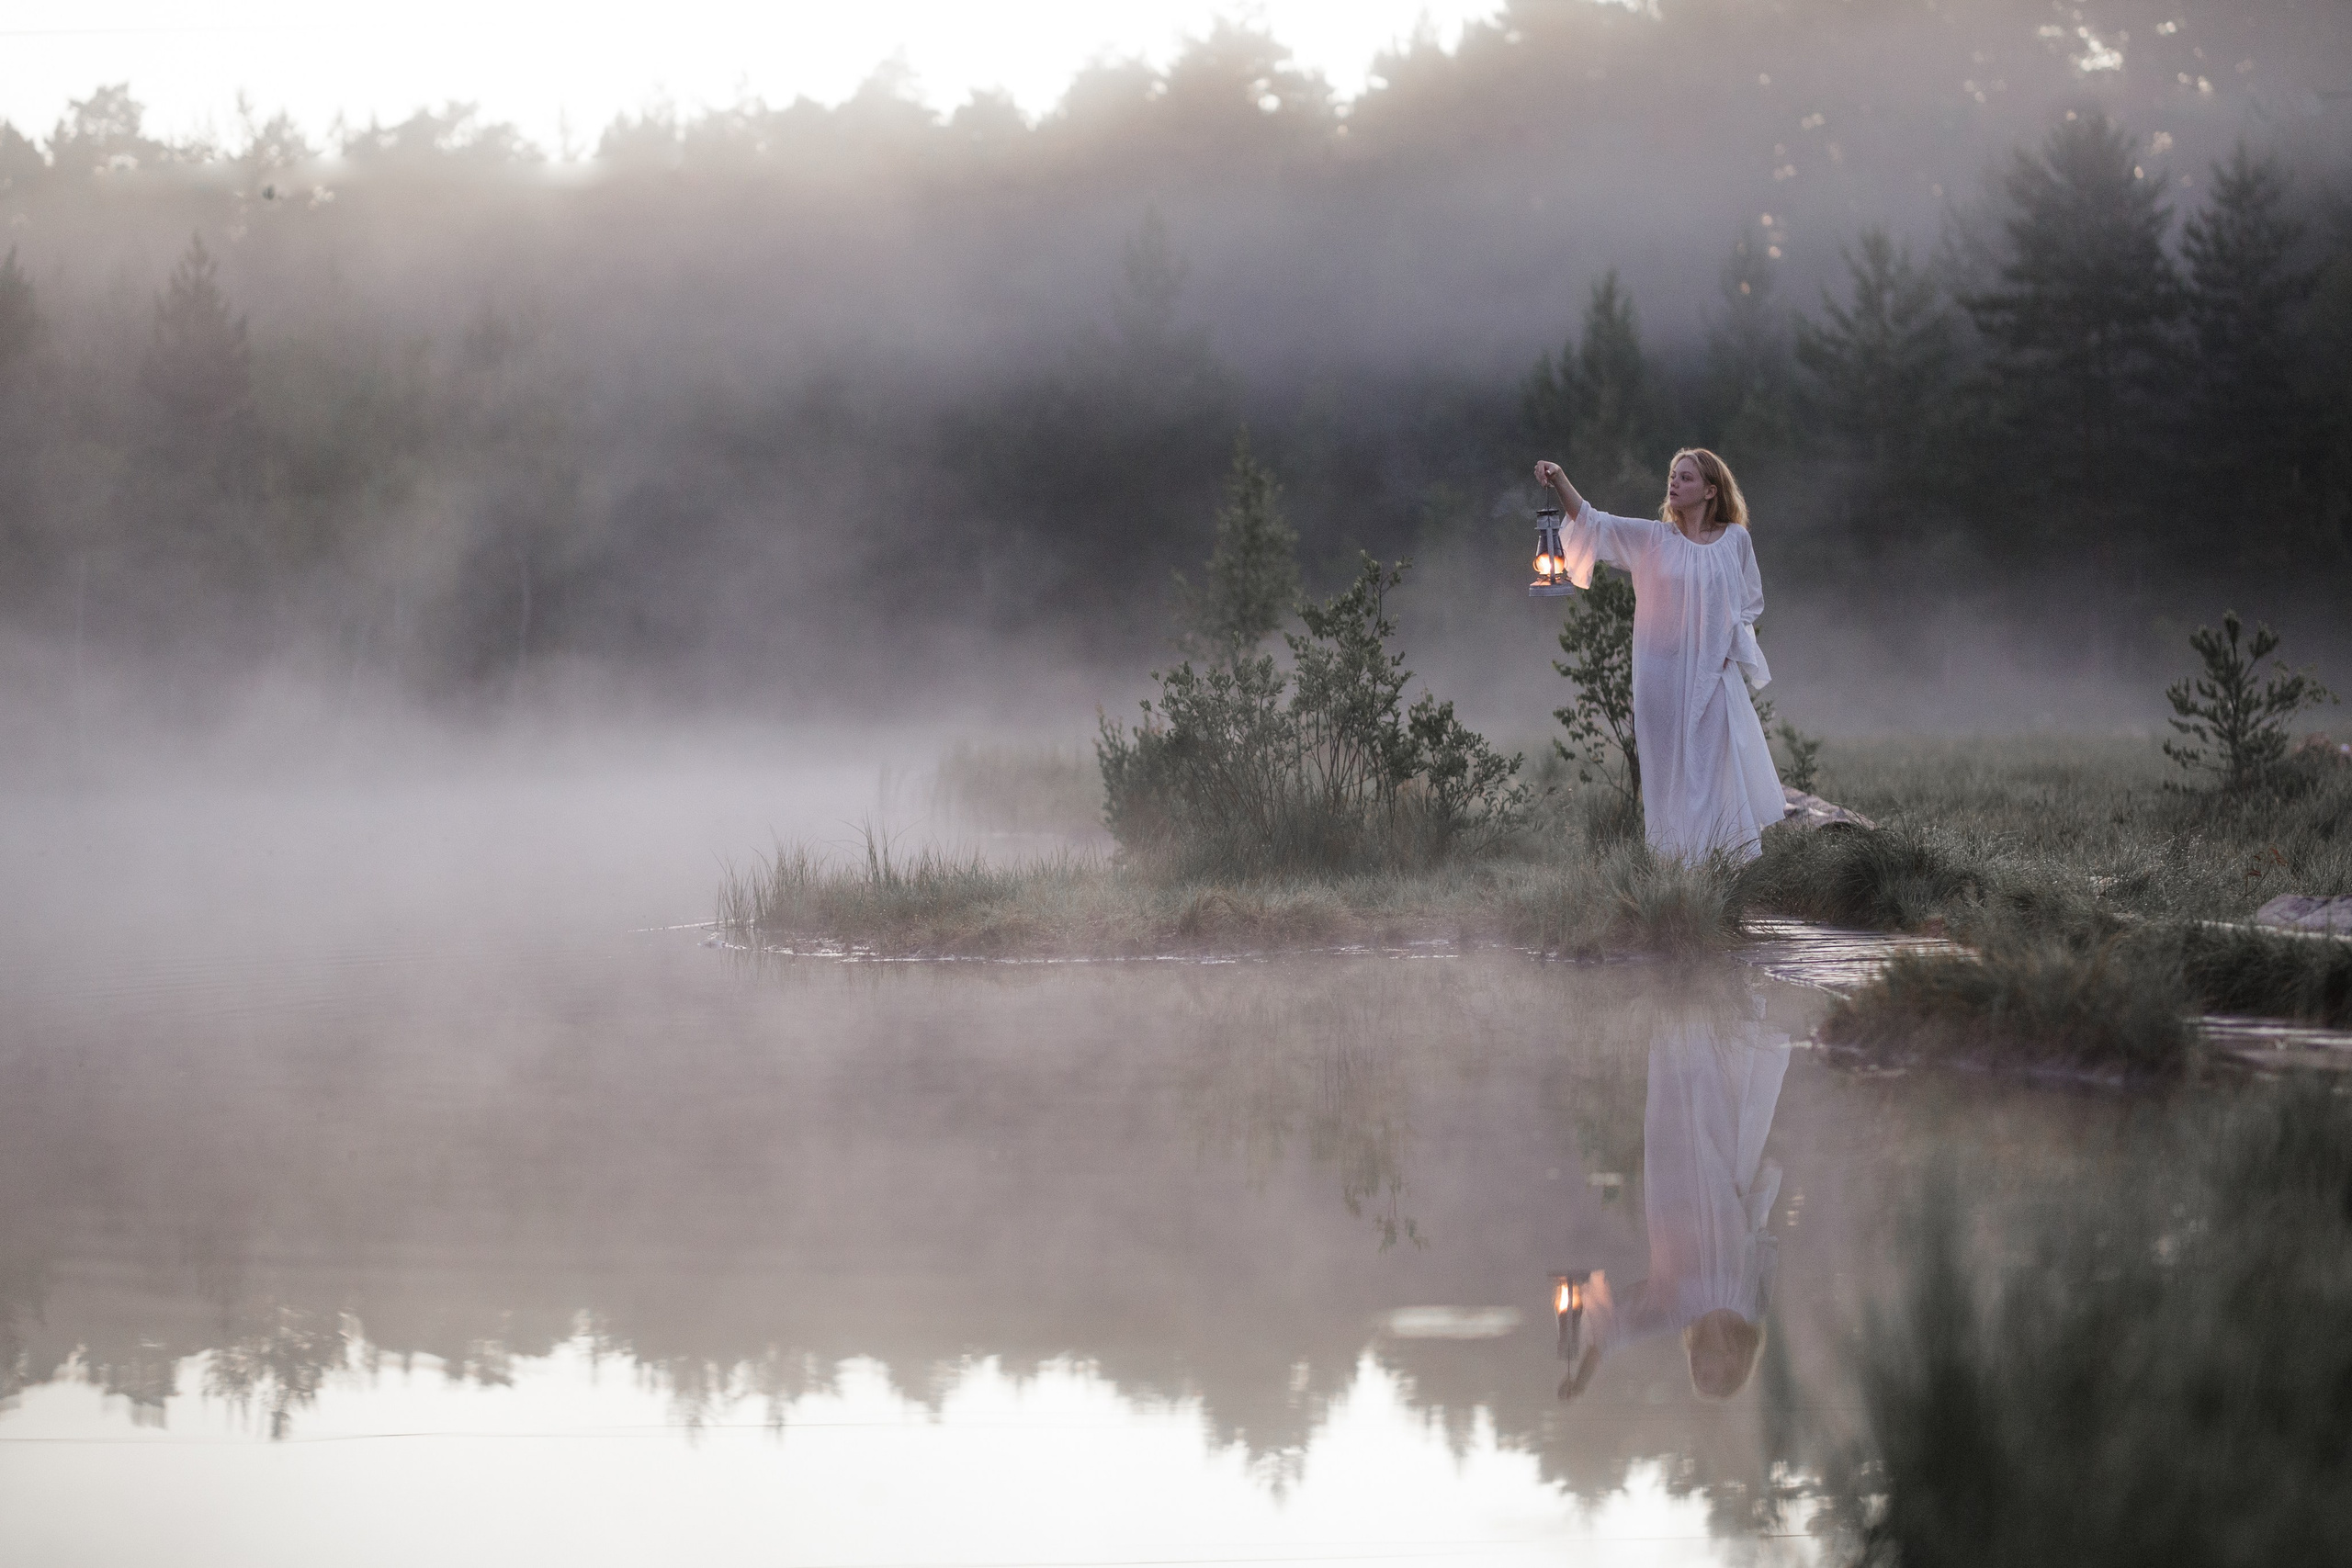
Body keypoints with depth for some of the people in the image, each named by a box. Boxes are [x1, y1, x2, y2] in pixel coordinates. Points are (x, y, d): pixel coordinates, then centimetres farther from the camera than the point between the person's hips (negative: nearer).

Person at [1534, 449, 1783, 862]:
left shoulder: (1735, 539, 3)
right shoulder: (1652, 538, 1)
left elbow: (1751, 600, 12)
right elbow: (1592, 522, -9)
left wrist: (1730, 646, -1)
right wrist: (1560, 481, -23)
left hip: (1714, 670, 0)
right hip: (1664, 670, 0)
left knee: (1727, 761, -2)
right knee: (1673, 765, 1)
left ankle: (1748, 853, 3)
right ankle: (1686, 855, 7)